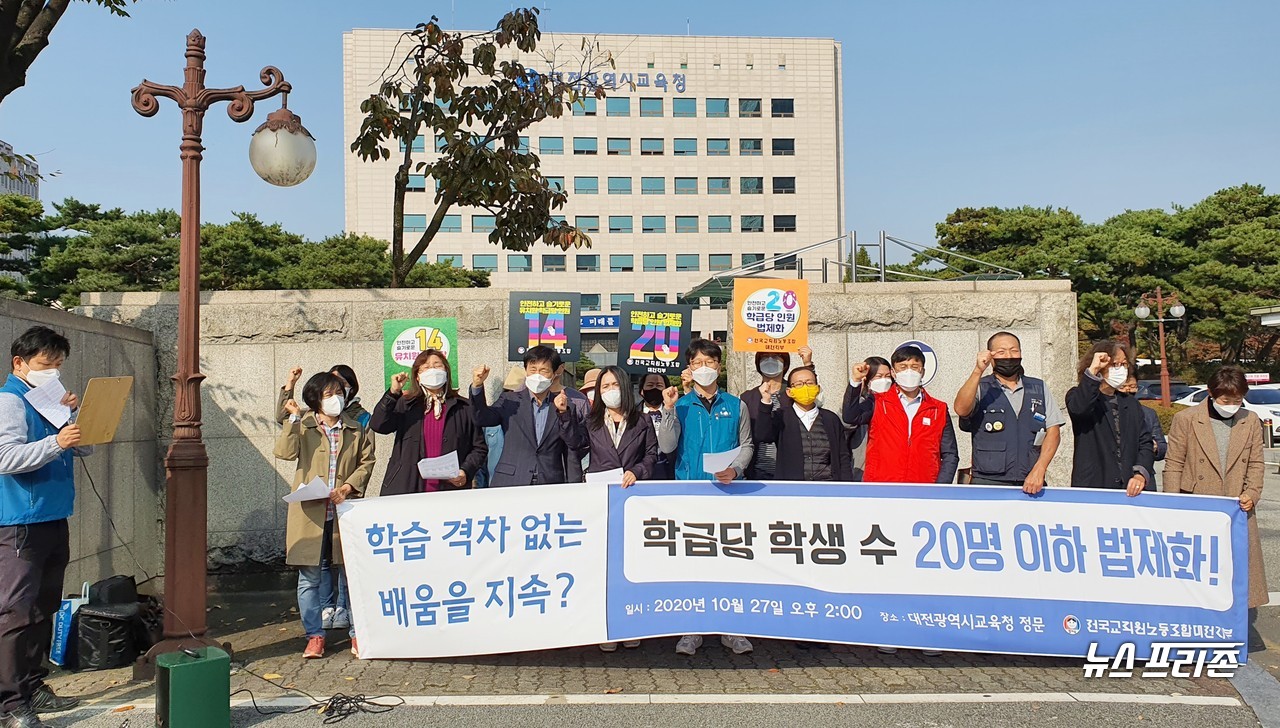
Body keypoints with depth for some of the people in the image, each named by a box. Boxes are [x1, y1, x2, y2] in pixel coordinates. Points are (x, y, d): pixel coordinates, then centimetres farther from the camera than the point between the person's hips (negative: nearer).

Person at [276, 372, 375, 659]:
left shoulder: (356, 429, 9)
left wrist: (348, 487, -7)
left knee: (351, 575, 4)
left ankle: (358, 633, 16)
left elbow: (367, 462, 7)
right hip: (309, 513, -1)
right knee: (309, 578, 5)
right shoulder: (303, 427, 5)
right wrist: (293, 418, -15)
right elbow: (285, 452, -10)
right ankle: (315, 635, 18)